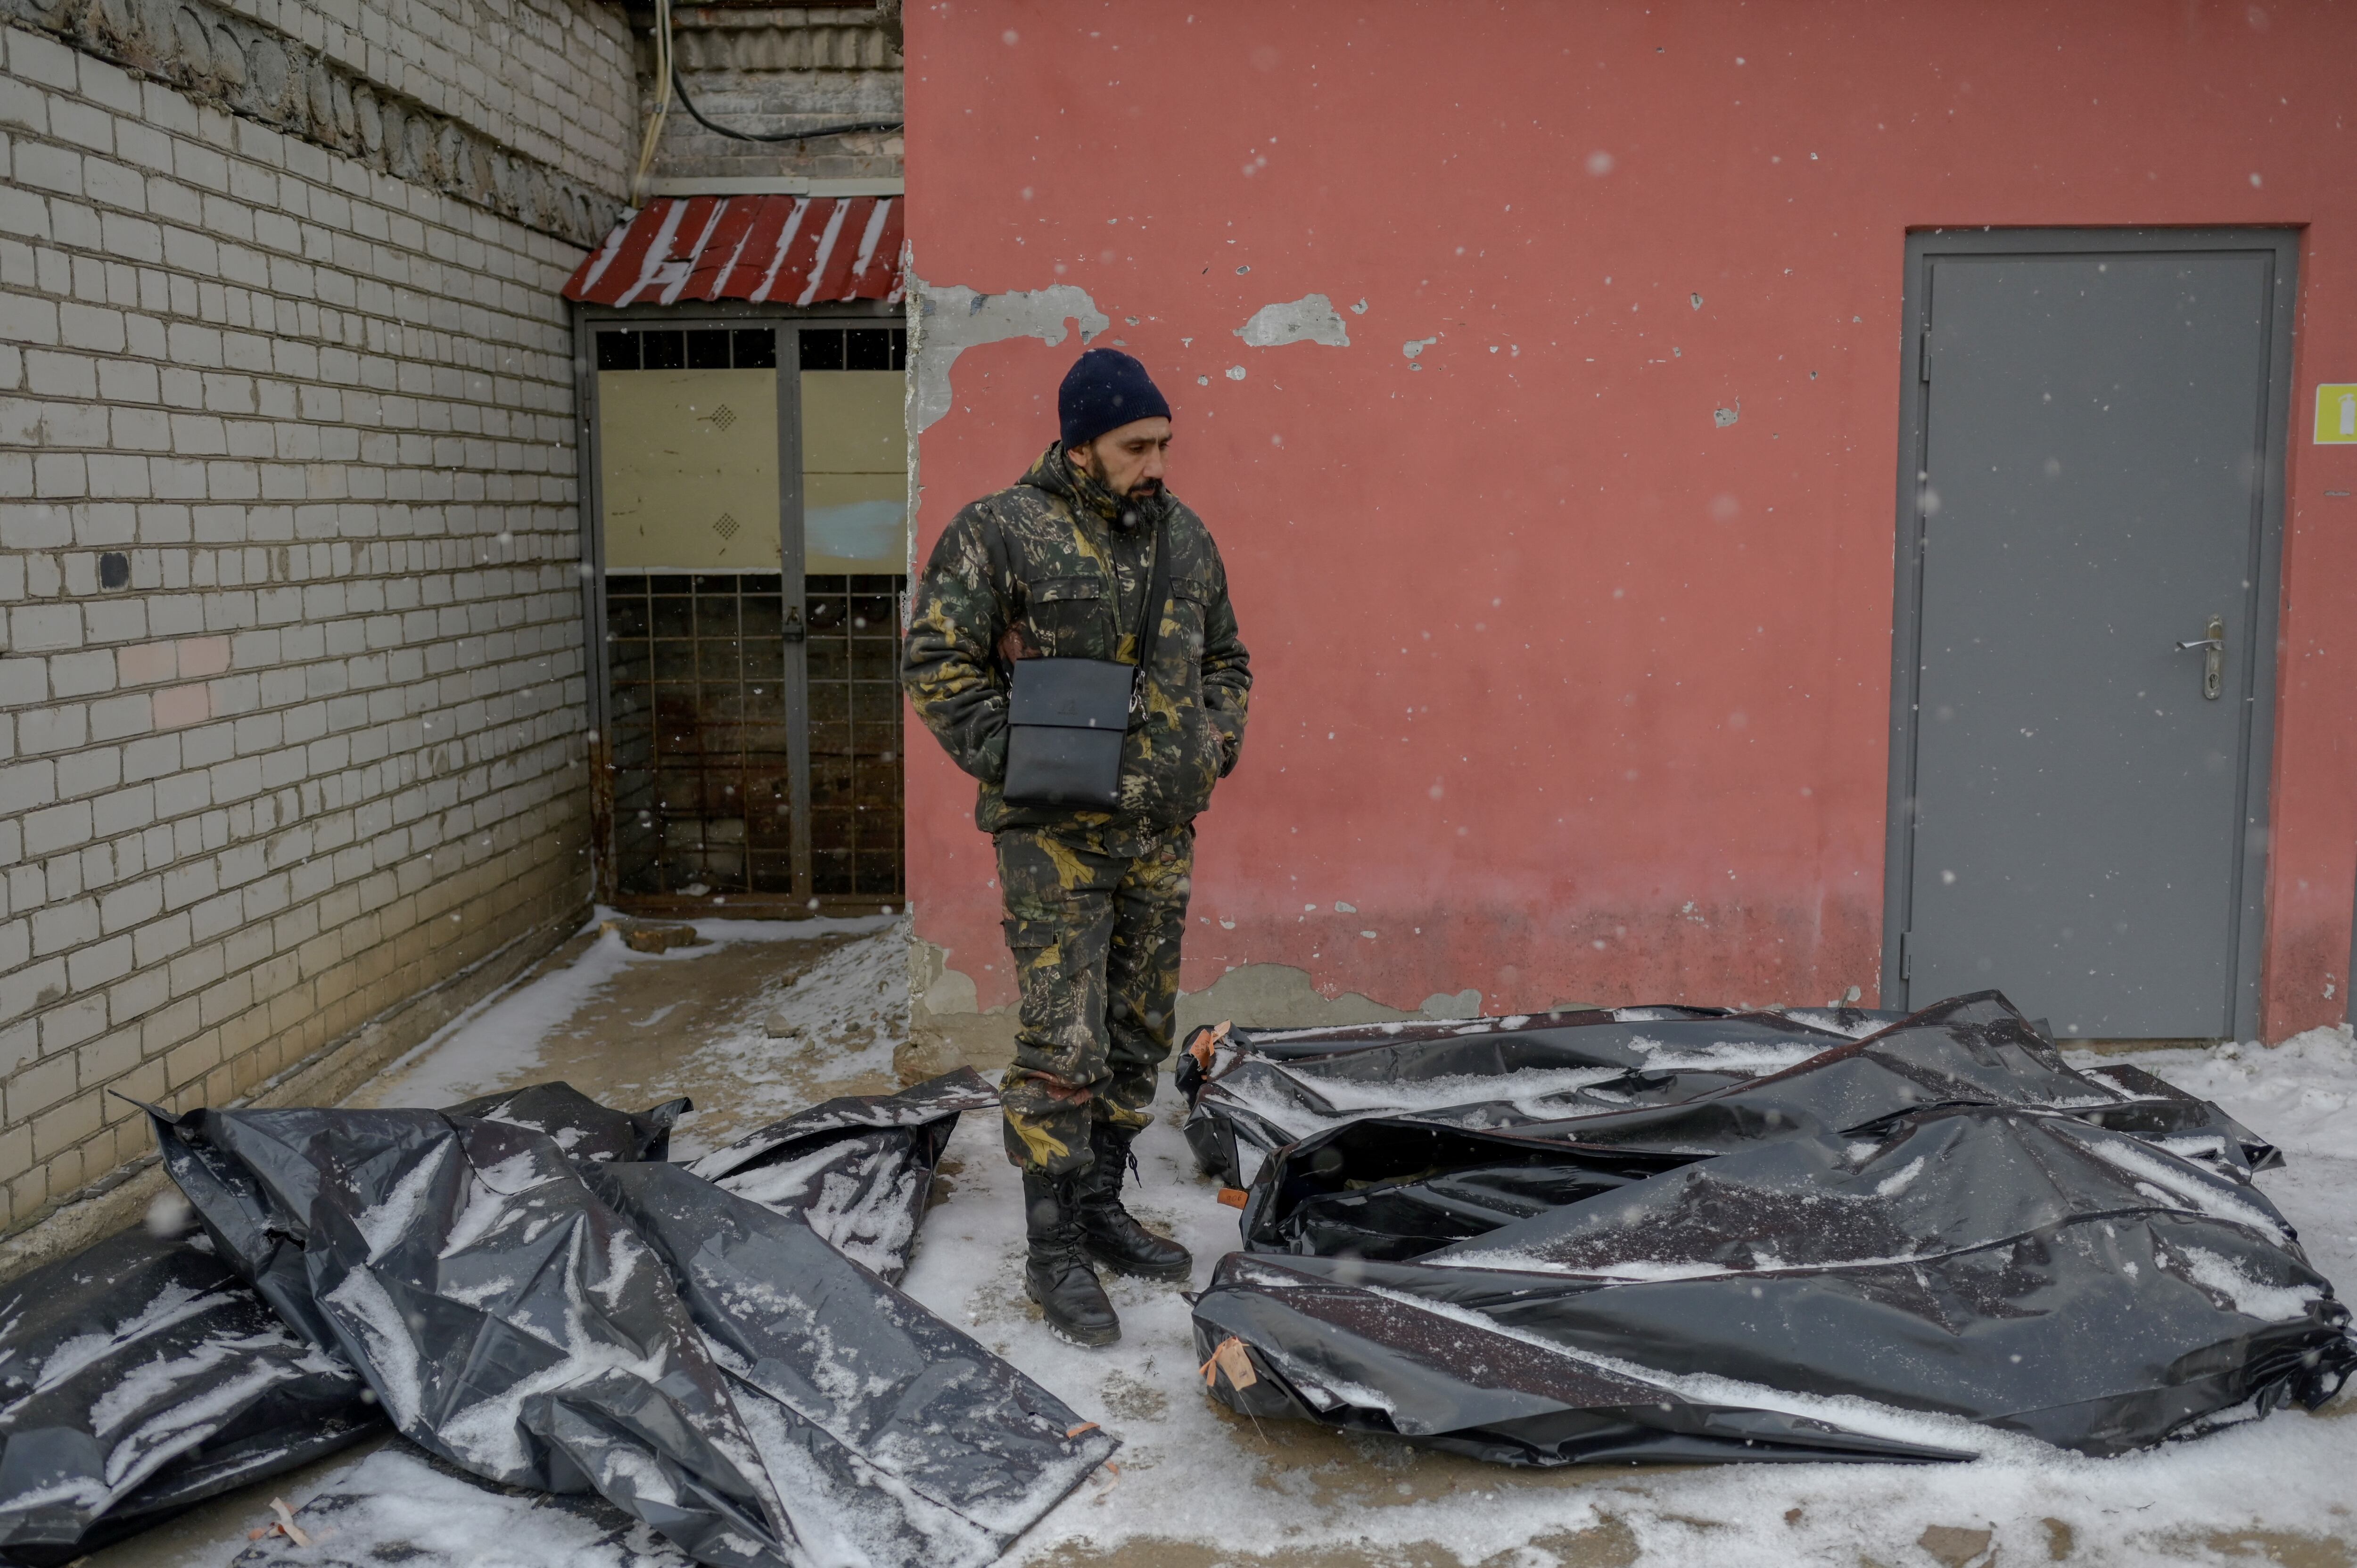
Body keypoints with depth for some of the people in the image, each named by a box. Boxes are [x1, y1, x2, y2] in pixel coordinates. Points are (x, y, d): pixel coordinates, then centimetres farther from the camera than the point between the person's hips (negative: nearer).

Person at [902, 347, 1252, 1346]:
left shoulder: (1184, 537, 9)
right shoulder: (1000, 533, -9)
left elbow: (1224, 656, 20)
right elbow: (937, 661, -9)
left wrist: (1220, 735, 3)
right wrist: (1019, 765, -15)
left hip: (1161, 832, 6)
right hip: (1055, 833, -6)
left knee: (1138, 1035, 13)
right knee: (1063, 1045, -5)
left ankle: (1099, 1212, 28)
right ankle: (1052, 1252, 8)